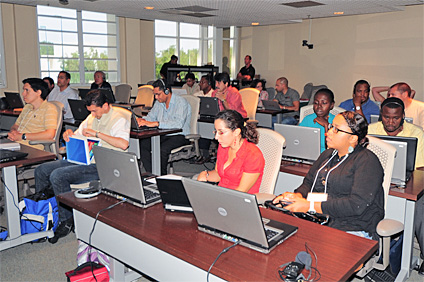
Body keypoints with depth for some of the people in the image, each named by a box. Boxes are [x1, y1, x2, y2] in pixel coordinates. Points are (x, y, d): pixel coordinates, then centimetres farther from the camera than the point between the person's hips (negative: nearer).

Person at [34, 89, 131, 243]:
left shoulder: (119, 118, -10)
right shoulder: (93, 117, 16)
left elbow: (124, 144, -27)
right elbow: (78, 135, 26)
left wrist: (97, 133, -24)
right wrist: (69, 134, 1)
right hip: (83, 159, 9)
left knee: (57, 176, -24)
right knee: (41, 171, 3)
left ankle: (66, 221, -10)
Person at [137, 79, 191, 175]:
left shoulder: (181, 102, -14)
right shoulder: (158, 102, 12)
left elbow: (178, 124, -29)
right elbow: (151, 116, 20)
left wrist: (155, 123, -36)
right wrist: (142, 120, -6)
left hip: (179, 136, -7)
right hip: (162, 135, 7)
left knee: (162, 148, -34)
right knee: (142, 144, -17)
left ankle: (161, 175, -13)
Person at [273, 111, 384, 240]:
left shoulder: (367, 162, -8)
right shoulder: (327, 154, 17)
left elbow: (356, 205, -18)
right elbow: (308, 183, 22)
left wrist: (310, 206, -19)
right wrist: (297, 195, -3)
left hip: (352, 230, -6)